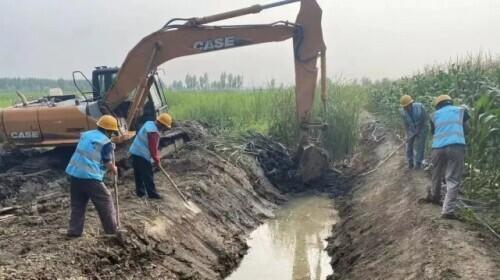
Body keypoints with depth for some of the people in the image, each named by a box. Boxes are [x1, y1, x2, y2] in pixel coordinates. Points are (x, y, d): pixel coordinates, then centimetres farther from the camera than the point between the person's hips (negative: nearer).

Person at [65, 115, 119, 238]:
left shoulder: (85, 135, 15)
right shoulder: (106, 142, -5)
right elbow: (108, 163, -6)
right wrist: (114, 169, 14)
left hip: (74, 173, 7)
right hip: (90, 177, -7)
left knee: (77, 204, 16)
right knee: (105, 202, 6)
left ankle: (74, 231, 14)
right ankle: (112, 231, 11)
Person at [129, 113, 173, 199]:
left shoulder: (149, 124, 8)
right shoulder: (154, 133, -23)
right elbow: (153, 148, -20)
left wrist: (156, 156, 18)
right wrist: (157, 161, -7)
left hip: (135, 152, 10)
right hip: (142, 155, -10)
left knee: (138, 174, 16)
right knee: (148, 175, 0)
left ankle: (140, 192, 26)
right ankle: (152, 193, 7)